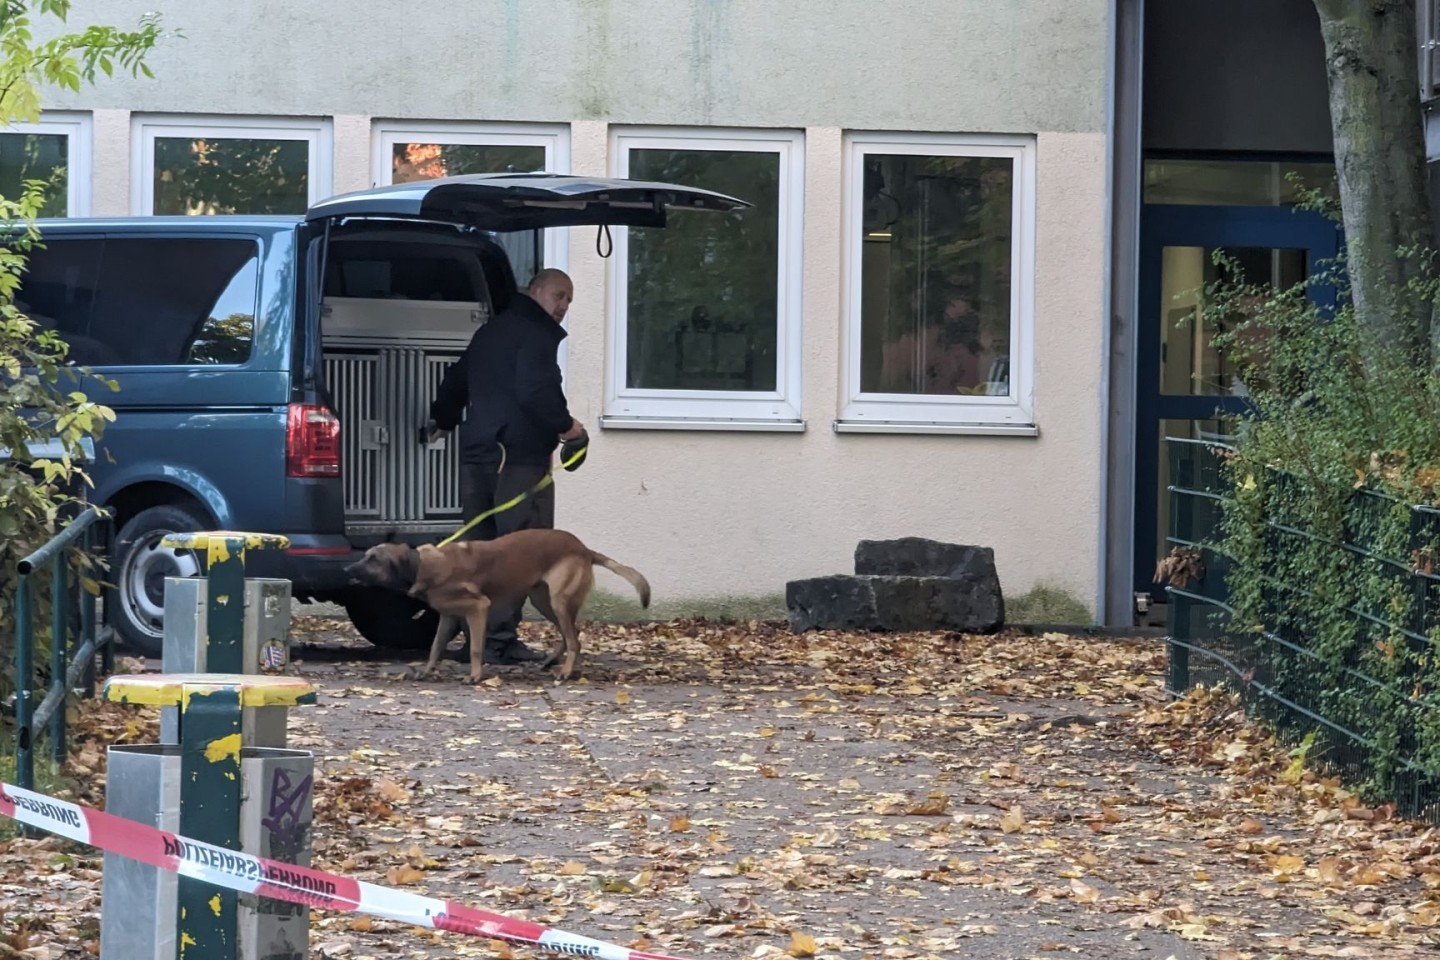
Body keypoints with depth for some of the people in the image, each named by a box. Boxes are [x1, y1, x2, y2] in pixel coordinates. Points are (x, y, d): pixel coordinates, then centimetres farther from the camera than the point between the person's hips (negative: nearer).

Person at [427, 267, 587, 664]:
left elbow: (455, 381, 33)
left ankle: (476, 637, 13)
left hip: (477, 453, 9)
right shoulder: (536, 335, -8)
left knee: (479, 545, 12)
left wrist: (442, 422, 48)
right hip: (520, 454, -9)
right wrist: (565, 425, -7)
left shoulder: (489, 332, 21)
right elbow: (536, 390, -22)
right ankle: (499, 640, -12)